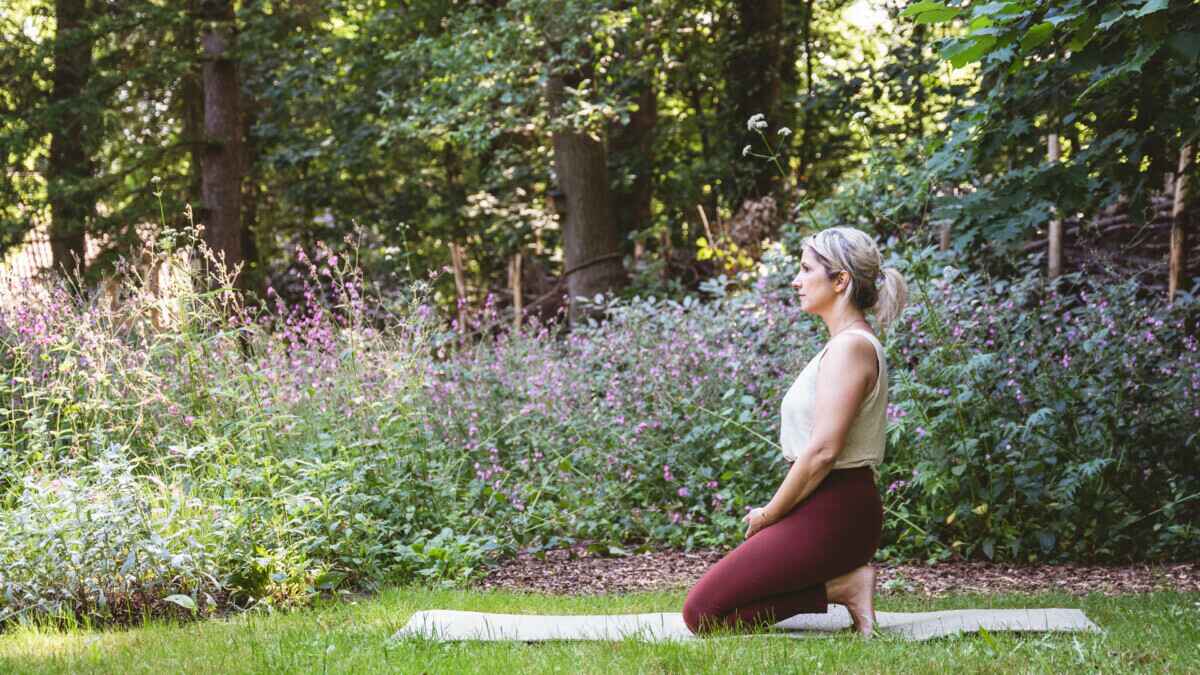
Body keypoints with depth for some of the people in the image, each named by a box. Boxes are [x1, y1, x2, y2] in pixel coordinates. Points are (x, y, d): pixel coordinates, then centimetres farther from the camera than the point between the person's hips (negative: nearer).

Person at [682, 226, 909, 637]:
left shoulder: (850, 347, -16)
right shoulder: (846, 344, 16)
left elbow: (822, 452, -22)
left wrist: (769, 514, -10)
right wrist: (774, 513, 13)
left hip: (831, 513, -10)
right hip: (828, 508, 10)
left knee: (702, 612, -11)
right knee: (709, 602, 13)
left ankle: (841, 587, -8)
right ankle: (843, 580, 7)